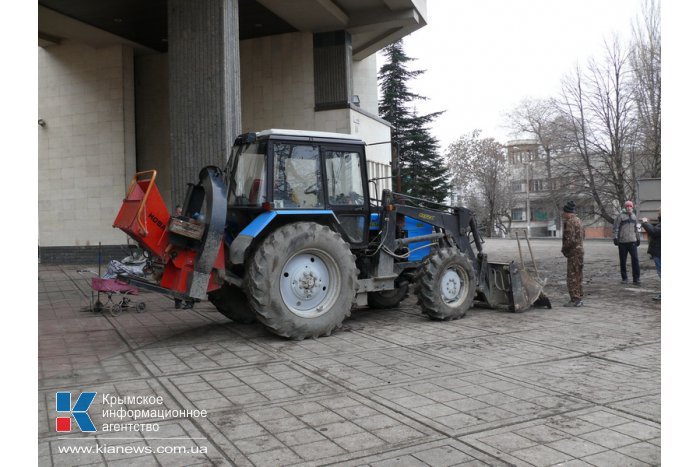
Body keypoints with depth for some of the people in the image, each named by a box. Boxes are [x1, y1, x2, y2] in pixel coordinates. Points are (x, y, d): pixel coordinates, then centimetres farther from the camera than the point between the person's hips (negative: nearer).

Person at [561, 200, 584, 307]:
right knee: (578, 276, 14)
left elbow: (569, 239, -22)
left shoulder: (569, 222, -16)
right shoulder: (578, 220, 14)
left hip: (573, 252, -10)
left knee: (572, 277, -5)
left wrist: (564, 249, -7)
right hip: (580, 250, 10)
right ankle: (579, 298, 20)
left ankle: (575, 299, -5)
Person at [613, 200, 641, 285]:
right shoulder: (621, 216, -3)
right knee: (623, 261, 4)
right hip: (622, 242, -4)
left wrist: (638, 238, 22)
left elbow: (635, 228, 23)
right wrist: (615, 238, -14)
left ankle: (636, 279, 0)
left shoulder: (634, 216, 14)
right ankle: (624, 278, 16)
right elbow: (615, 227, -6)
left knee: (635, 259, -4)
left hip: (632, 241, 4)